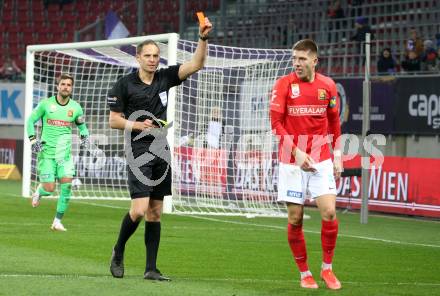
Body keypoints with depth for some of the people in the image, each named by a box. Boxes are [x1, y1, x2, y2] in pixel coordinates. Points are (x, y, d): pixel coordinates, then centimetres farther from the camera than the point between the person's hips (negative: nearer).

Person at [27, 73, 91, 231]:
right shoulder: (46, 104, -3)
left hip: (64, 153, 2)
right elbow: (31, 120, 8)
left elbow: (81, 125, 23)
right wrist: (33, 139, -4)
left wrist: (84, 137, 4)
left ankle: (58, 221, -4)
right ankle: (39, 191, 31)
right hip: (46, 151, -2)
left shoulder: (76, 107, 5)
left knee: (67, 183, -16)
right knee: (49, 189, -8)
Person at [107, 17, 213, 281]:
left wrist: (203, 38, -14)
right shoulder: (125, 85, -5)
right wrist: (137, 125, -17)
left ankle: (151, 268, 9)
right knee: (139, 209, -15)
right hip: (139, 153, -5)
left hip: (161, 151, 5)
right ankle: (118, 253, 9)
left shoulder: (164, 78, 7)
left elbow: (196, 65, 0)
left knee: (155, 212, 5)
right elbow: (114, 120, -2)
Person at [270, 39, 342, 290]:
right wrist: (297, 152, -16)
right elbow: (276, 122, -8)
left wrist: (337, 157, 10)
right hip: (292, 161, -2)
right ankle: (304, 273, 13)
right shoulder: (284, 84, -5)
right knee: (295, 218, -1)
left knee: (329, 212, -9)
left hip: (321, 160, 2)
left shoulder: (328, 85, 3)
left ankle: (327, 268, 8)